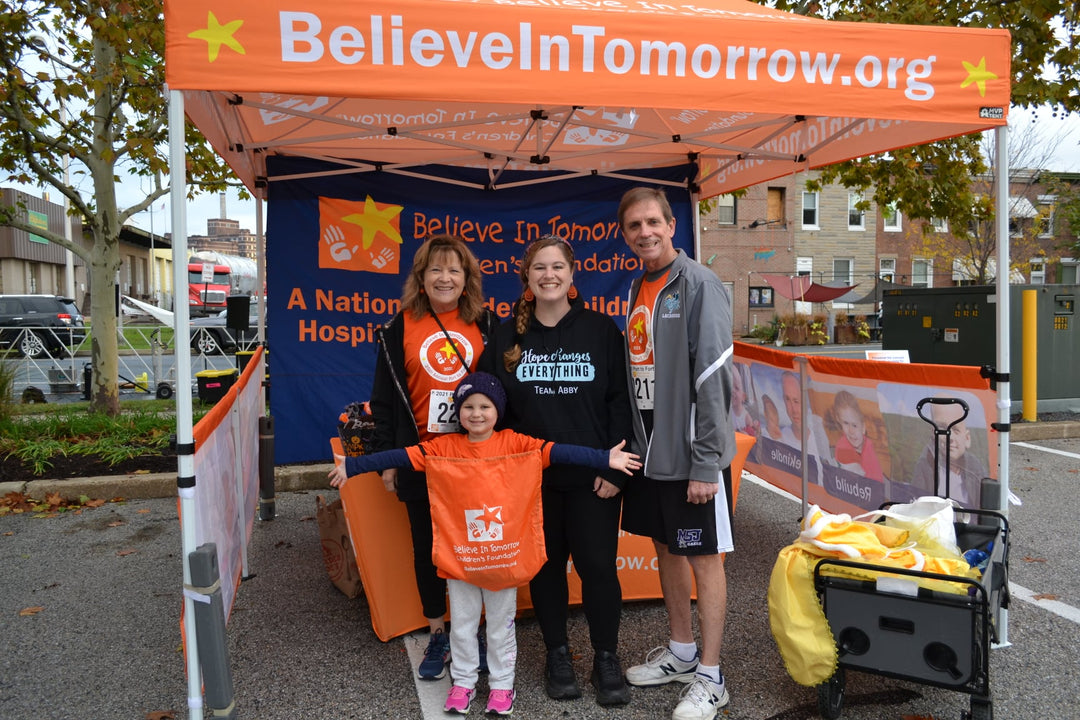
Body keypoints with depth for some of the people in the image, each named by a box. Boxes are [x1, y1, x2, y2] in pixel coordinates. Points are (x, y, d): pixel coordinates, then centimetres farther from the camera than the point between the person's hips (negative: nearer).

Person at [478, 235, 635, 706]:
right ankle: (557, 654, 30)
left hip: (591, 477, -2)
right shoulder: (508, 335, 4)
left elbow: (621, 401, -3)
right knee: (546, 566, 12)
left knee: (598, 566, 1)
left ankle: (606, 659, 21)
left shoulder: (601, 330, -1)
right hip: (532, 477, 2)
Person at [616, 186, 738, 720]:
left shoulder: (699, 284, -13)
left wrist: (706, 462, -20)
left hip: (690, 454, -8)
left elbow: (713, 377, -18)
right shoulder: (638, 289, 11)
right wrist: (633, 444, 13)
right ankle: (680, 652, 35)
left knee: (703, 557, 3)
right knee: (666, 549, 17)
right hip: (649, 450, 8)